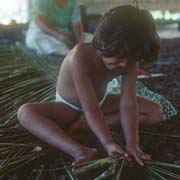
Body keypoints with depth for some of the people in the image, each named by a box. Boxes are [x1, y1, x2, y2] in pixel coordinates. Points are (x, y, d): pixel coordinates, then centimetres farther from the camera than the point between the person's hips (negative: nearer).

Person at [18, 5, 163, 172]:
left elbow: (128, 105, -26)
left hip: (101, 102, 5)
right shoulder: (81, 56, -37)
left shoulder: (130, 62, -21)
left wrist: (132, 143, -40)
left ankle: (84, 123, -18)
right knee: (25, 112, -33)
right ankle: (80, 152, -46)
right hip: (68, 108, -4)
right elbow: (91, 109, -39)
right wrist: (109, 144, -48)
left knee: (157, 112, -13)